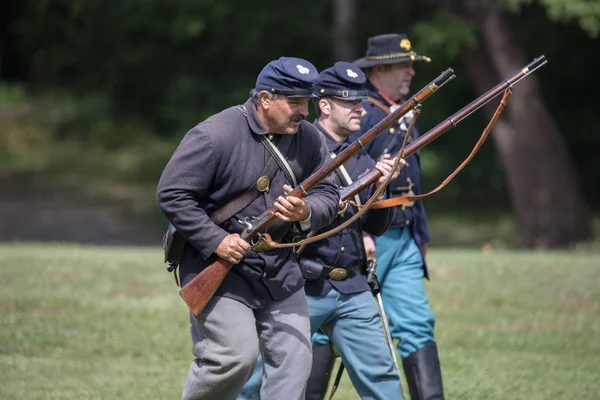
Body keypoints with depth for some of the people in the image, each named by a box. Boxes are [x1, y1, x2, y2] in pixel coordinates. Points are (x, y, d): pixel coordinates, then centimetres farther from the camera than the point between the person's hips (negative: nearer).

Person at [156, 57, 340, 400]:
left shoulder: (308, 139, 3)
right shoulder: (215, 136, -15)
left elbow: (330, 195, 7)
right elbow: (171, 194, -13)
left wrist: (306, 213, -17)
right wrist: (216, 241, -19)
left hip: (281, 269, 6)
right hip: (217, 266, -6)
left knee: (294, 361, 1)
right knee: (236, 358, -15)